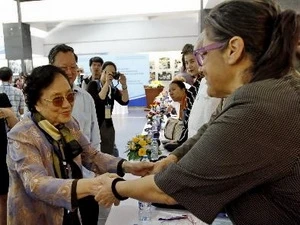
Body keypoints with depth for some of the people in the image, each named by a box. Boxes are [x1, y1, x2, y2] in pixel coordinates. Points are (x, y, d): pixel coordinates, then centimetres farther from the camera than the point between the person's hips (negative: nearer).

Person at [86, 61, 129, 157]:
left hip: (108, 125, 5)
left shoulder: (113, 89, 10)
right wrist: (107, 83, -20)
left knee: (109, 153, 11)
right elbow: (97, 101, -21)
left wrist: (124, 85, -13)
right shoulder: (93, 84, -3)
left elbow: (125, 101, -3)